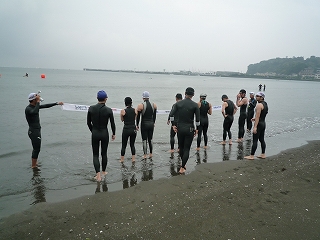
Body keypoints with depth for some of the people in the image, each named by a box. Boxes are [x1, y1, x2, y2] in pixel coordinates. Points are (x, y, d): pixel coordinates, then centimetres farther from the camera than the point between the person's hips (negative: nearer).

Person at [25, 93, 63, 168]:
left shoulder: (35, 106, 7)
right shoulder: (28, 109, -19)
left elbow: (46, 106, 17)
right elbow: (35, 112, -41)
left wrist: (57, 103, 19)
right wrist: (38, 102, -33)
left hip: (37, 131, 9)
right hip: (33, 132, -9)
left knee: (36, 149, 18)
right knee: (36, 149, -3)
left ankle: (34, 164, 30)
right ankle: (33, 166, 7)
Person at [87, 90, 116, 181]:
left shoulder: (91, 108, -7)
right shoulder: (108, 110, -11)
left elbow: (88, 123, 1)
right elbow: (112, 124, -4)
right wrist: (114, 134, 12)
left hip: (95, 133, 0)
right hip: (104, 133, 0)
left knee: (95, 154, 9)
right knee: (104, 153, 17)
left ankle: (98, 175, -2)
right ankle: (103, 172, 30)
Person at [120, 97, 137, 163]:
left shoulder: (123, 111, -10)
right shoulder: (135, 110, -3)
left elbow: (122, 120, 4)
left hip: (126, 129, -3)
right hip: (133, 129, 3)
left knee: (124, 145, 11)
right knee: (132, 145, 17)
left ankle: (122, 159, 18)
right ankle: (133, 158, 17)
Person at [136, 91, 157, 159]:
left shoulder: (140, 106, -10)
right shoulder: (154, 105, 2)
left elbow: (138, 116, -5)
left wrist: (137, 125, 4)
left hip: (144, 124, -4)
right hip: (151, 124, 4)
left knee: (144, 140, 3)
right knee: (150, 139, 15)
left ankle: (145, 155, 5)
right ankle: (151, 154, 21)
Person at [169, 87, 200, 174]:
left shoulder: (178, 103, -2)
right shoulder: (195, 105, -7)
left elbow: (171, 115, -8)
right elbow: (197, 119, -8)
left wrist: (173, 125, 1)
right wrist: (196, 129, 4)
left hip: (180, 128, 3)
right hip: (189, 129, -2)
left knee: (181, 147, 19)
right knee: (187, 149, 4)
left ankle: (183, 164, 33)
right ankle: (182, 168, 4)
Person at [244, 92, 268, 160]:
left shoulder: (259, 105, -17)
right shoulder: (265, 104, 13)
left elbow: (257, 116, -22)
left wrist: (255, 127, -23)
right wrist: (255, 118, 18)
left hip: (259, 124, -10)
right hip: (263, 123, 10)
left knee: (255, 140, -6)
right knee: (262, 139, 15)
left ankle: (252, 156, -2)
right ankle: (263, 154, 20)